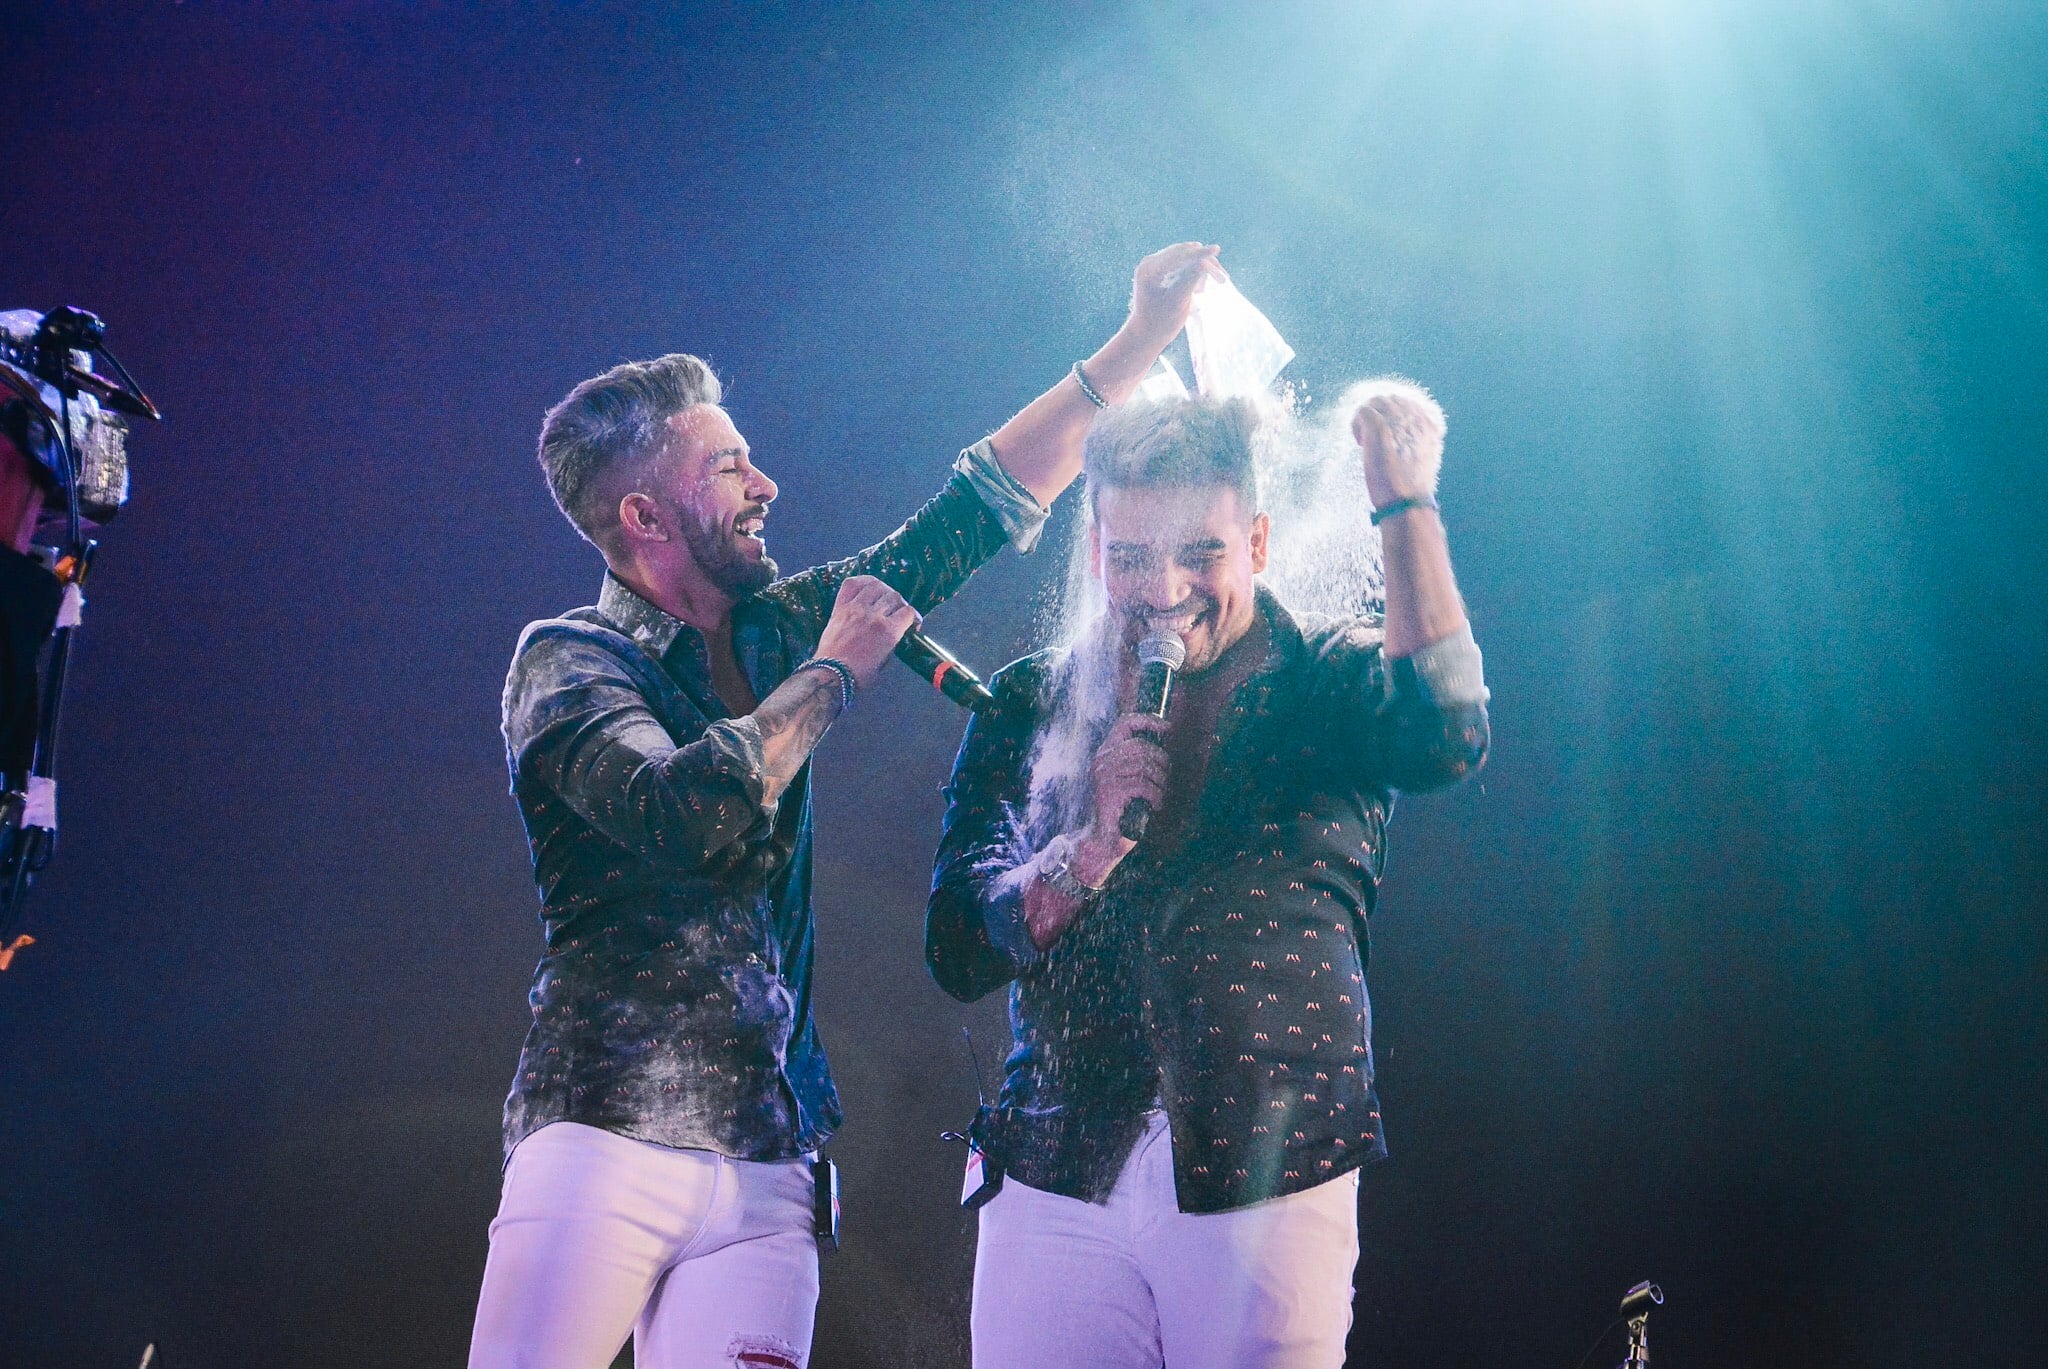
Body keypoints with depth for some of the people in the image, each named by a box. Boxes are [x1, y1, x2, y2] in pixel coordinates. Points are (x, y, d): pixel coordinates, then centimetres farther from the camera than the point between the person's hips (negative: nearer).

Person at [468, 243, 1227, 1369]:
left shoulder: (771, 632, 15)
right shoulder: (564, 662, -2)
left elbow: (978, 510, 19)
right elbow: (683, 809, -21)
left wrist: (1138, 344, 18)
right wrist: (834, 670, -7)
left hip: (766, 1167, 5)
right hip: (608, 1138, -5)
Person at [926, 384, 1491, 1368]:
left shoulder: (1329, 680, 4)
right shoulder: (1030, 705, 9)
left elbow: (1447, 737, -20)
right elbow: (957, 953, 3)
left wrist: (1405, 502, -18)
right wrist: (1095, 843, -13)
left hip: (1273, 1188, -1)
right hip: (1056, 1188, 2)